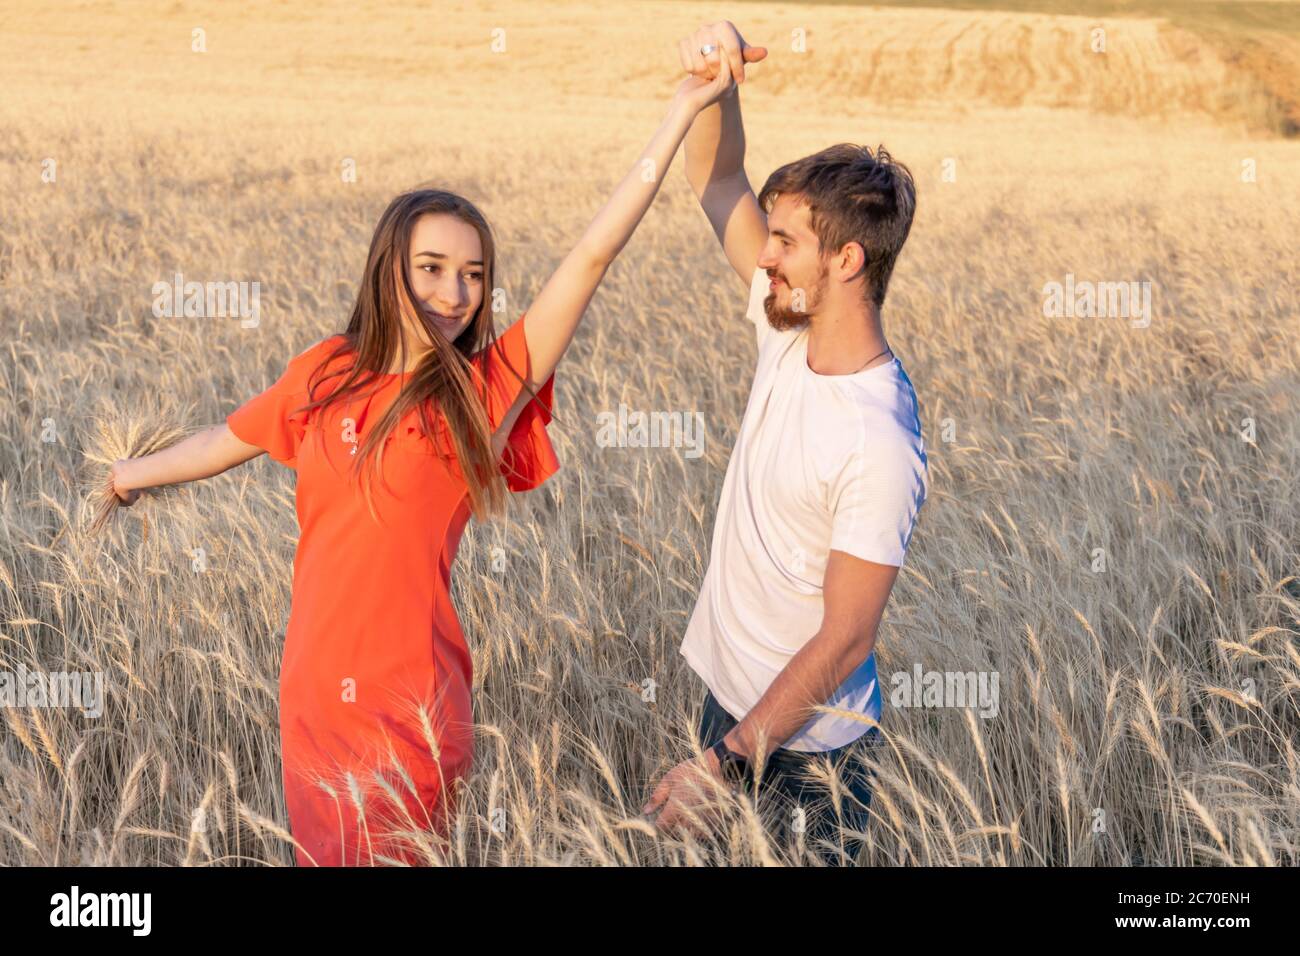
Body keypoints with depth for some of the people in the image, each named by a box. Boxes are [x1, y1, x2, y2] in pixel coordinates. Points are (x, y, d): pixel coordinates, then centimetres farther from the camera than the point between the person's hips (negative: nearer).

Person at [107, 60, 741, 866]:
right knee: (319, 856, 17)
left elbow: (594, 254, -15)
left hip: (408, 706, -4)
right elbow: (229, 440, 21)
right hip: (313, 687, 4)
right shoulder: (325, 374, 3)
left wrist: (685, 109, -19)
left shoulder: (486, 388, -8)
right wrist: (127, 478, 35)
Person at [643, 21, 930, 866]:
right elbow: (718, 180, 5)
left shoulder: (879, 445, -28)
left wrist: (722, 764, -24)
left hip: (806, 747, -8)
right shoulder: (789, 335, -5)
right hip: (730, 695, 8)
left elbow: (844, 639, -25)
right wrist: (716, 82, -15)